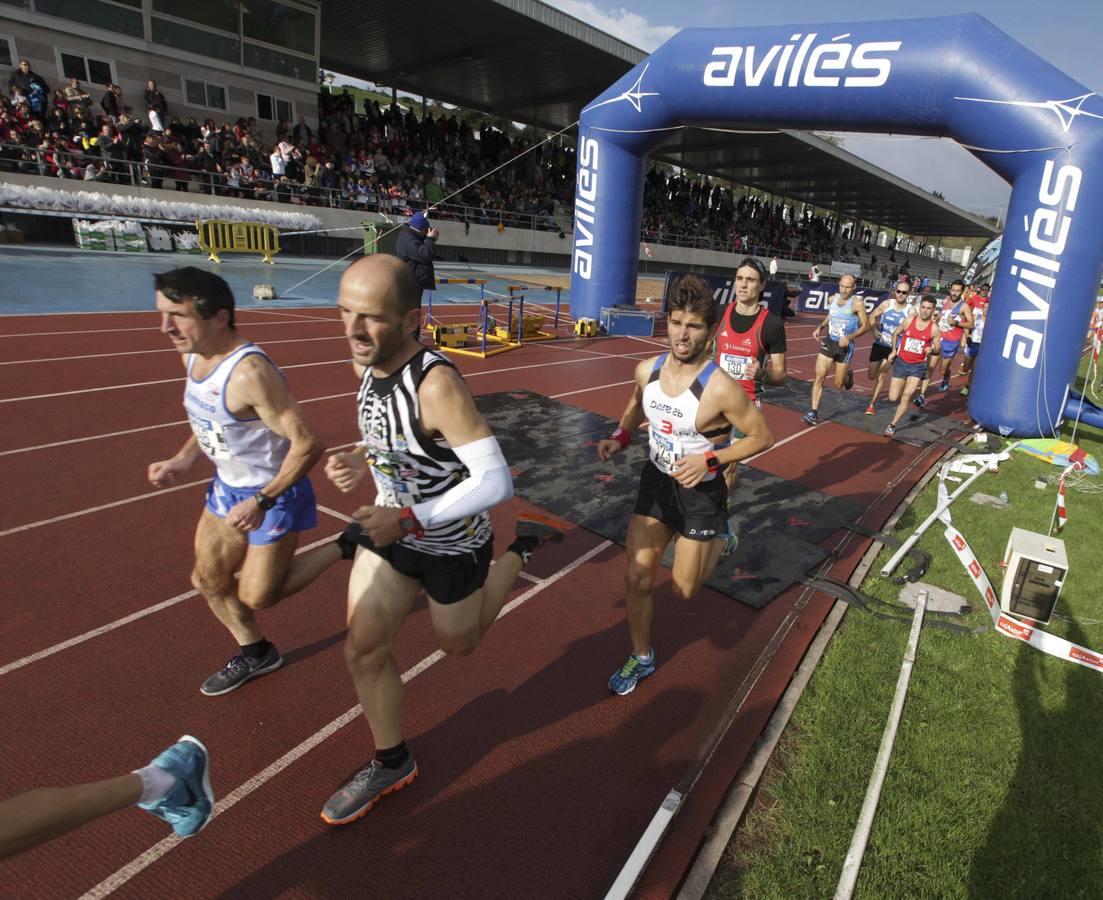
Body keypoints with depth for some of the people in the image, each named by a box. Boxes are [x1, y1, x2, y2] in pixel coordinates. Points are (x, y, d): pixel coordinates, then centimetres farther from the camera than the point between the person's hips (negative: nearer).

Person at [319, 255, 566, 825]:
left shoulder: (435, 384, -33)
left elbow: (495, 482, -33)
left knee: (457, 644, 19)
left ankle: (519, 549, 37)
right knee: (363, 649, 8)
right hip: (391, 528, 7)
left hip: (450, 541, -6)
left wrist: (409, 519, -31)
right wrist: (360, 461, -8)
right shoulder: (366, 363, -7)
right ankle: (391, 763, 33)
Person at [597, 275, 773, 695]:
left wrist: (710, 460, -26)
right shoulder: (648, 369, -9)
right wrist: (620, 436, -4)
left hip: (700, 492, -4)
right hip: (655, 482, 4)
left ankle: (716, 540, 41)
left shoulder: (720, 387, -26)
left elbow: (762, 437, -14)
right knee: (636, 580, 5)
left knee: (683, 590, 10)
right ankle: (641, 658, 29)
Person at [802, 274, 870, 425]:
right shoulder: (832, 299, 3)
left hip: (845, 346, -4)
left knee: (838, 385, 5)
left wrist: (850, 337, -24)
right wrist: (820, 327, 4)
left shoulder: (857, 303, -13)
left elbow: (865, 326, -10)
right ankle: (814, 413, -5)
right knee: (819, 377, -8)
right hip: (829, 342, 4)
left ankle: (848, 376, 43)